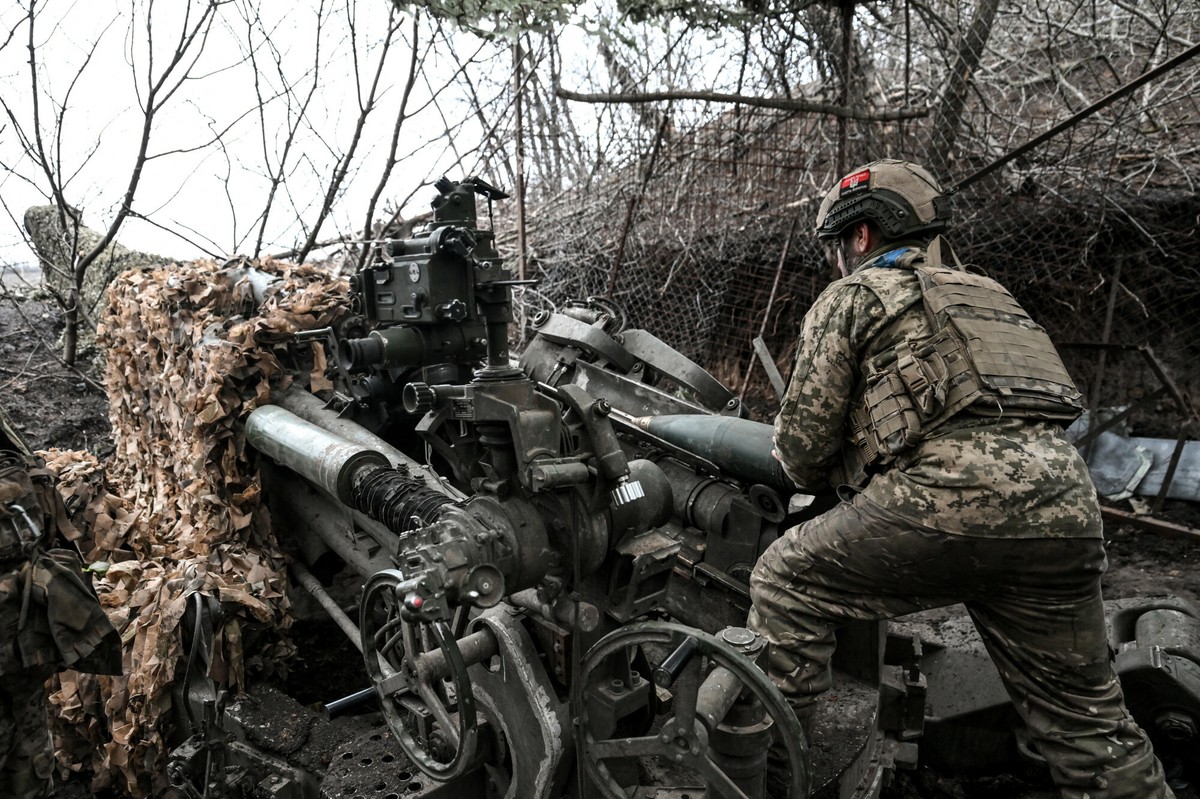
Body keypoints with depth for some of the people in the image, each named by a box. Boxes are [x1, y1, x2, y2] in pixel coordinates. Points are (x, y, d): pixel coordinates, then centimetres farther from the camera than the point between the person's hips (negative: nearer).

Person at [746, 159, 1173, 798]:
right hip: (1064, 512, 7)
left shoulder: (852, 297, 10)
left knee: (785, 584, 9)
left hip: (949, 504, -7)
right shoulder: (987, 293, 32)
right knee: (1088, 720, 19)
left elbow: (803, 438, 4)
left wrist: (817, 479, 27)